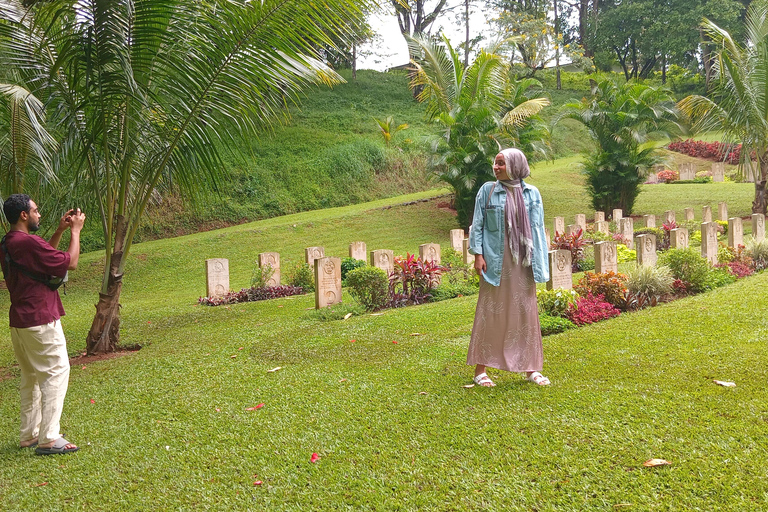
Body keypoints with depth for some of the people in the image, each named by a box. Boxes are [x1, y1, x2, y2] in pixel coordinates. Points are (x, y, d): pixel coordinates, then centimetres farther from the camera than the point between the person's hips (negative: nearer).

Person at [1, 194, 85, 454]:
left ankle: (30, 435, 23)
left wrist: (60, 231, 16)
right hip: (40, 321, -10)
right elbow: (70, 262, -14)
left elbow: (45, 256, 22)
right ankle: (48, 439, -5)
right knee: (56, 372, -4)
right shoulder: (29, 242, -19)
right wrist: (75, 231, -3)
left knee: (31, 377, 17)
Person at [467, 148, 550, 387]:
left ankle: (531, 368, 17)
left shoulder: (531, 193, 6)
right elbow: (477, 224, 1)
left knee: (526, 311, 6)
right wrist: (478, 254, -7)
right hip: (496, 259, -2)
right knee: (490, 311, 0)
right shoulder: (488, 190, 1)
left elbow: (537, 228, 7)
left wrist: (538, 261, 3)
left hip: (522, 261, 2)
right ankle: (480, 369, 7)